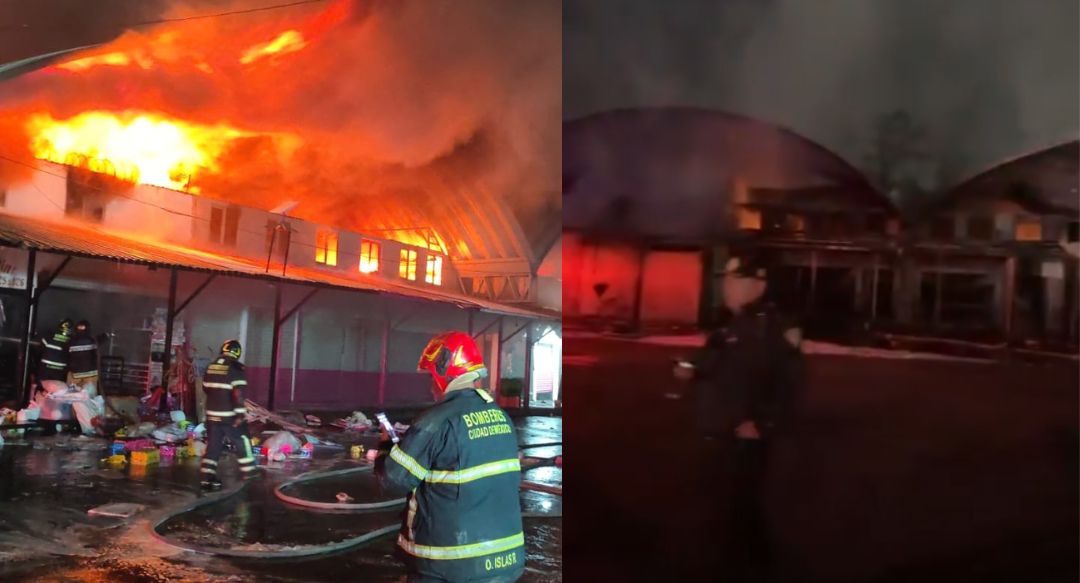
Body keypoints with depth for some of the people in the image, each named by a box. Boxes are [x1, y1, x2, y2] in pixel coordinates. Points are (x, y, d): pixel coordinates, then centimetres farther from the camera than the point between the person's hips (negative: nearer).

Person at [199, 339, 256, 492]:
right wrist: (241, 413, -21)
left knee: (213, 445, 11)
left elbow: (206, 388, 19)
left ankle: (207, 480, 7)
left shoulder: (211, 367, 6)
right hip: (230, 416, -6)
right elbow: (238, 392, -22)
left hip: (212, 415, 6)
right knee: (242, 443, 9)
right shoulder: (235, 368, -14)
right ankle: (249, 476, 16)